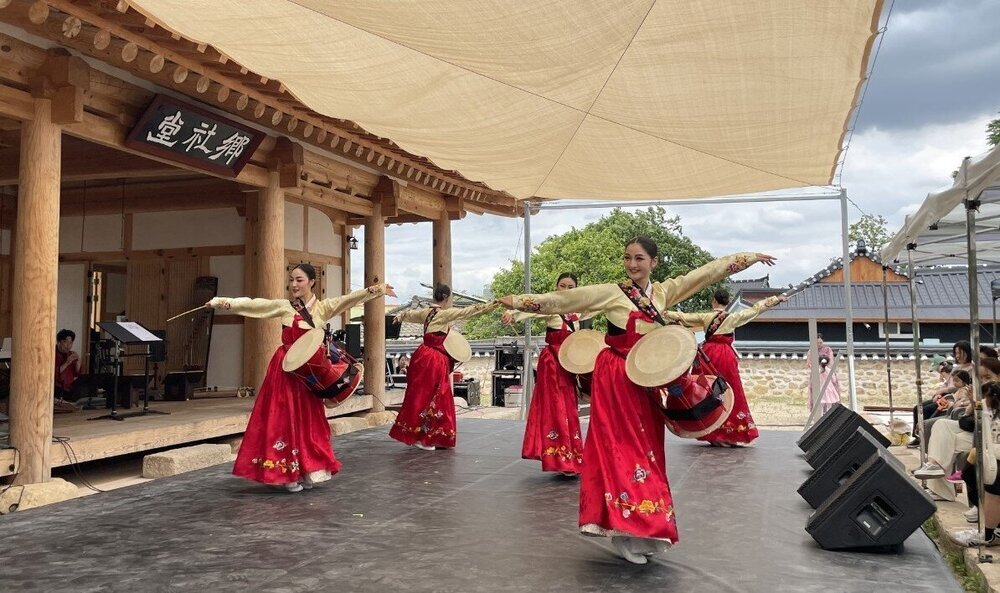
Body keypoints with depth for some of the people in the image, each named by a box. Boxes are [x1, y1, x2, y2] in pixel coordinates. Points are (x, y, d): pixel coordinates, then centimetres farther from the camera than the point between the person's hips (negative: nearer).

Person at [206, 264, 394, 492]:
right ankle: (289, 473, 6)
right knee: (284, 419, -1)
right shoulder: (284, 307, -1)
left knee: (308, 420, 8)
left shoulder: (323, 308, 2)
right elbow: (251, 304, -9)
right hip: (286, 370, -2)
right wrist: (223, 302, -20)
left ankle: (306, 471, 19)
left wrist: (374, 290, -26)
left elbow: (349, 299, -12)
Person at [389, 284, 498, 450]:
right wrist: (494, 304, -13)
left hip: (424, 356, 8)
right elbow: (469, 311, -14)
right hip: (434, 360, -8)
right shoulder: (444, 314, -12)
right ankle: (419, 437, 4)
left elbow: (409, 314, 26)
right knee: (428, 399, -1)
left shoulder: (426, 312, 9)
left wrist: (401, 316, 43)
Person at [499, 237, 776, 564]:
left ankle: (643, 528, 15)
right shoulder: (611, 293, -7)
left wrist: (747, 258, 13)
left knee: (646, 449, 7)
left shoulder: (663, 292, 6)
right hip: (616, 380, -5)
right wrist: (521, 302, -17)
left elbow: (705, 272, 10)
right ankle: (625, 528, -5)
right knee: (622, 448, -7)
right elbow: (563, 298, -12)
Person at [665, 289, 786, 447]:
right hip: (726, 357, -2)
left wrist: (666, 313, 23)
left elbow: (682, 316, 10)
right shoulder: (733, 317, -1)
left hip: (708, 355, 2)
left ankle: (711, 434, 8)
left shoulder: (705, 317, 3)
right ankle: (732, 434, 0)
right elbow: (755, 309, 5)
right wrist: (777, 299, 13)